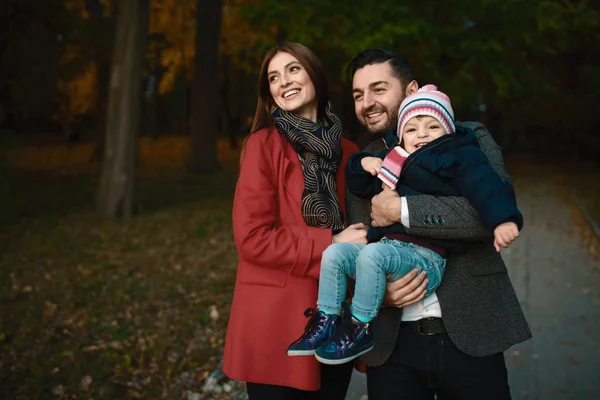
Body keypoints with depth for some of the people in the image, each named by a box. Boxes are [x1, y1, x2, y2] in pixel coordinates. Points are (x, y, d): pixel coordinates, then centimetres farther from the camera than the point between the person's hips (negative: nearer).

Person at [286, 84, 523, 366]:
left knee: (372, 254, -32)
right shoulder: (393, 161, 26)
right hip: (387, 246, 8)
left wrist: (503, 219, -32)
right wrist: (362, 163, 13)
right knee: (334, 253, -5)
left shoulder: (459, 157, 5)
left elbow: (485, 186, -14)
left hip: (425, 255, -8)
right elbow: (359, 187, 35)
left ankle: (360, 329, -20)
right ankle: (326, 323, 0)